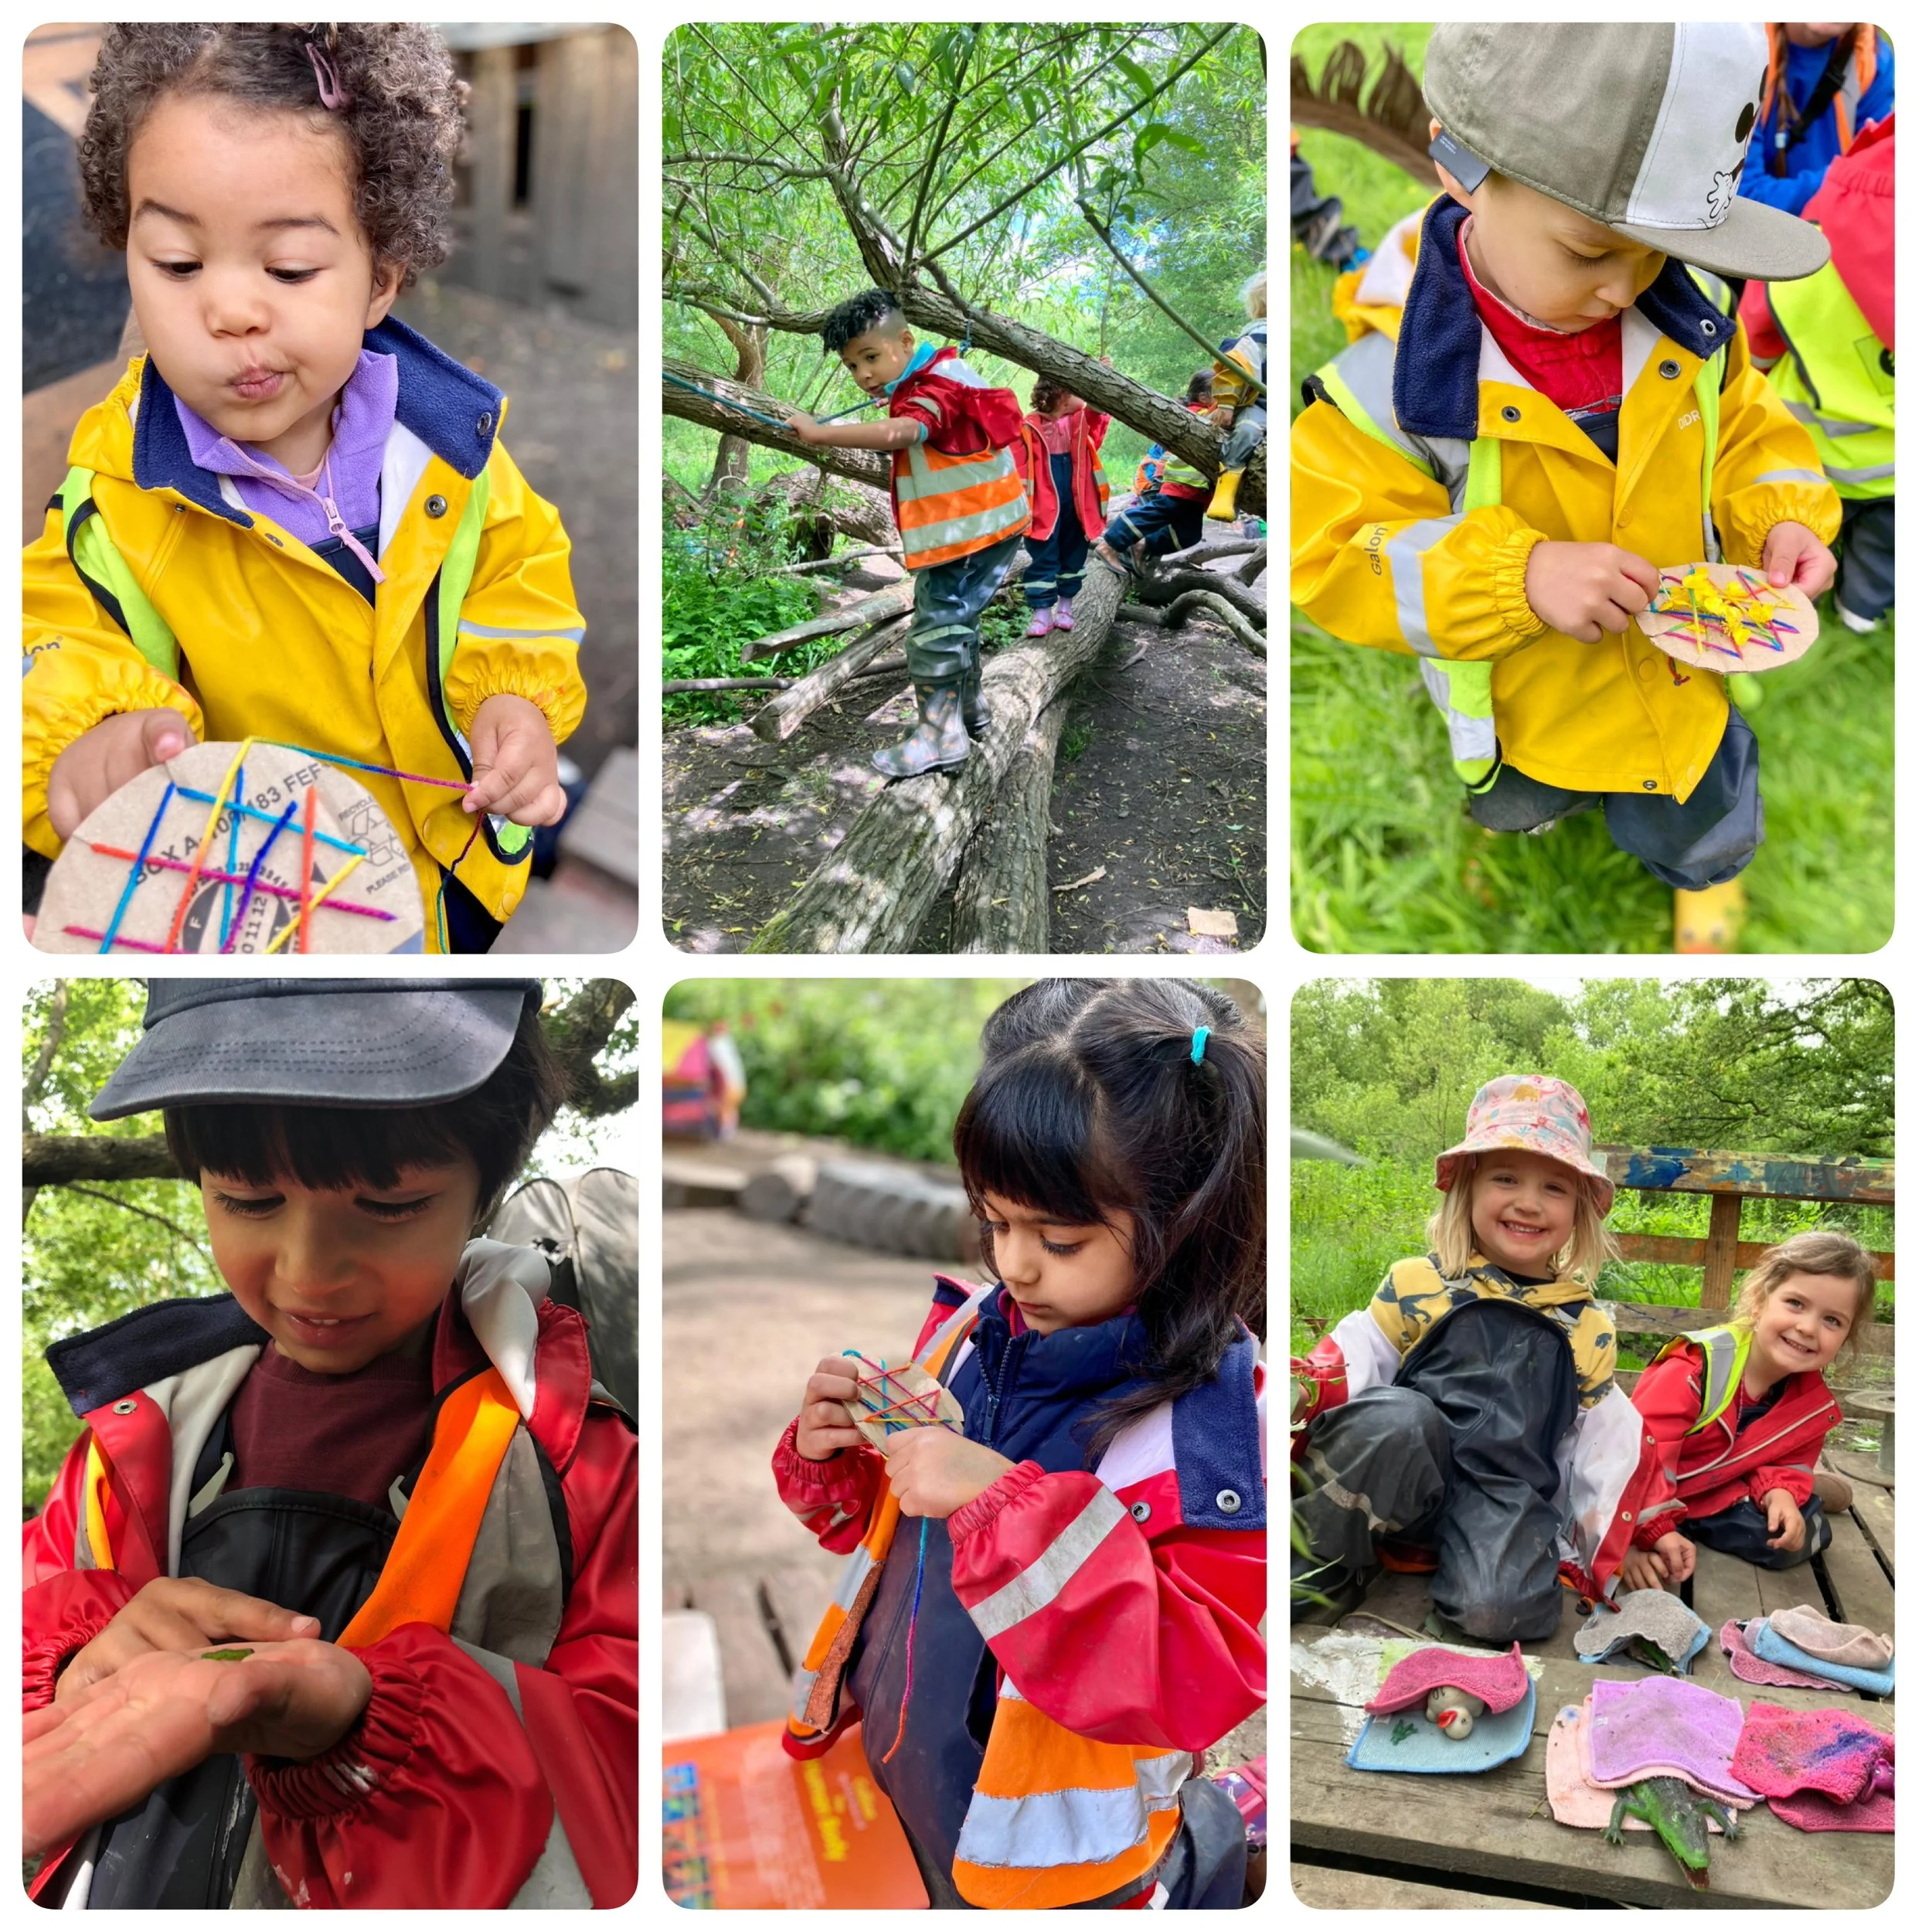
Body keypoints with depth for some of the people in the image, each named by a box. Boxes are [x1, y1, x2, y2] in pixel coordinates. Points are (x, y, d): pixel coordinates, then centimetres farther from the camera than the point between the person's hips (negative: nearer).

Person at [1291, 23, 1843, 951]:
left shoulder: (1684, 321, -17)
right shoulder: (1387, 367, -32)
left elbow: (1744, 430, 1)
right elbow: (1331, 560, -30)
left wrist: (1783, 521, -21)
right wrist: (1520, 579, -41)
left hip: (1680, 686, 3)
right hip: (1527, 724, -3)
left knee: (1709, 852, 28)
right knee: (1519, 817, 32)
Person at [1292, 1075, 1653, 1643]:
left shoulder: (1588, 1327, 12)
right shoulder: (1417, 1285, 5)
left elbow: (1604, 1443, 17)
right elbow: (1360, 1357, 7)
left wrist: (1608, 1549, 14)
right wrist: (1308, 1391, -14)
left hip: (1505, 1495, 0)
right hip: (1395, 1484, 0)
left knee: (1499, 1610, -32)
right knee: (1397, 1416, -35)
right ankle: (1327, 1564, -13)